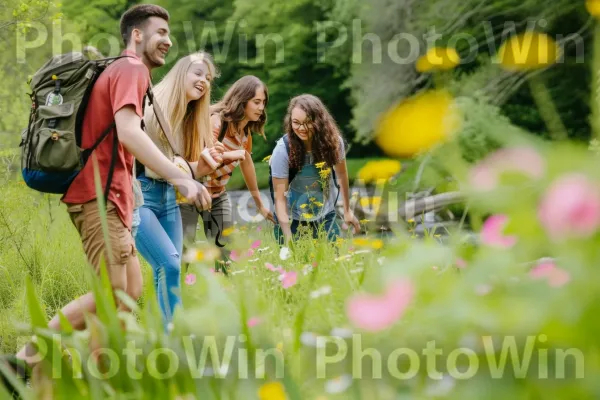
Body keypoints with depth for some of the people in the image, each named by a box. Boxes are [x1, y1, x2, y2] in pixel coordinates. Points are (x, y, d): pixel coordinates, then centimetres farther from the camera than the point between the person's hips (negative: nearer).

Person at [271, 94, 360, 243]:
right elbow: (279, 197, -22)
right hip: (292, 219, -3)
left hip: (325, 217, 3)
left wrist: (347, 210, 11)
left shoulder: (333, 140, -14)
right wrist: (288, 236, -28)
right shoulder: (283, 150, -23)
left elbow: (341, 173, 3)